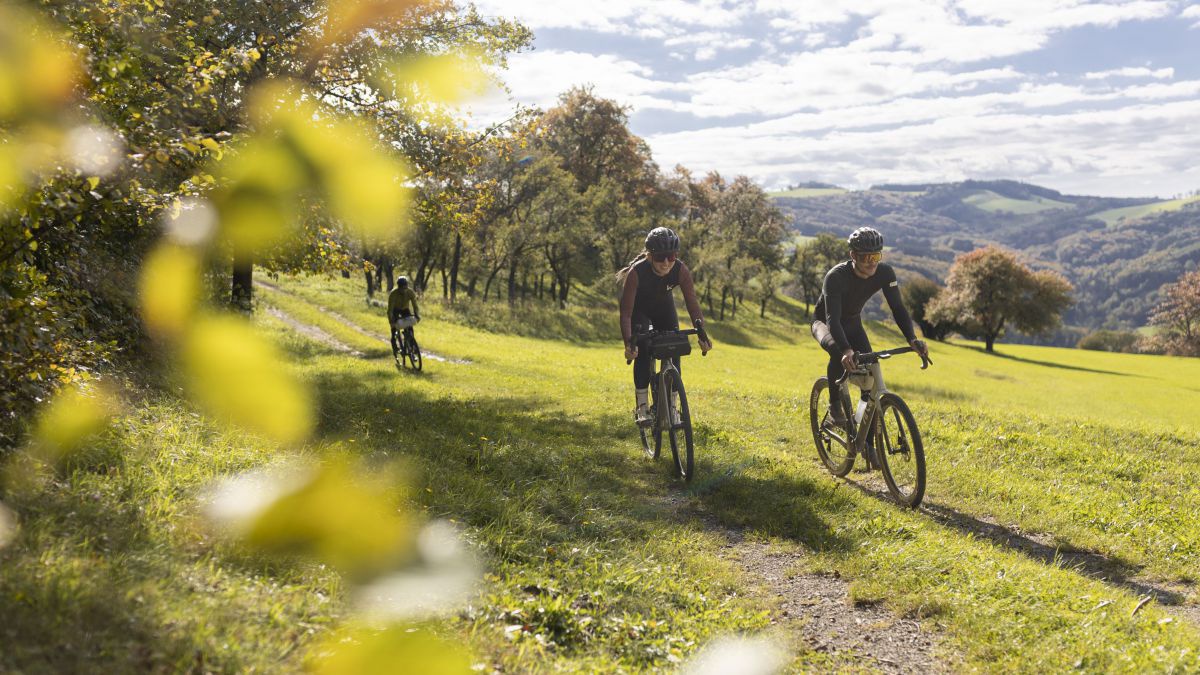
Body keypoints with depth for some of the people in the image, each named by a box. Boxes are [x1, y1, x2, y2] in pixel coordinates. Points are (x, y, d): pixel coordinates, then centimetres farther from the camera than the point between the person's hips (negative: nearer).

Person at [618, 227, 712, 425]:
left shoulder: (681, 271, -29)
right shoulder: (636, 272, -36)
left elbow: (692, 303, -27)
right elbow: (626, 312, -36)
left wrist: (701, 332, -41)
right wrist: (629, 343, -48)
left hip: (664, 307, 3)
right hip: (639, 310, -3)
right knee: (642, 351, -24)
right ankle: (642, 406, -16)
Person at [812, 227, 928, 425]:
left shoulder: (885, 272, -22)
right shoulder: (836, 276, -36)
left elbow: (898, 307, -23)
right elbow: (832, 318, -44)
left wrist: (912, 339, -40)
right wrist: (846, 350, -61)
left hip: (852, 322, 4)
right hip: (825, 322, -4)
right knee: (839, 353, -35)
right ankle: (834, 405, -14)